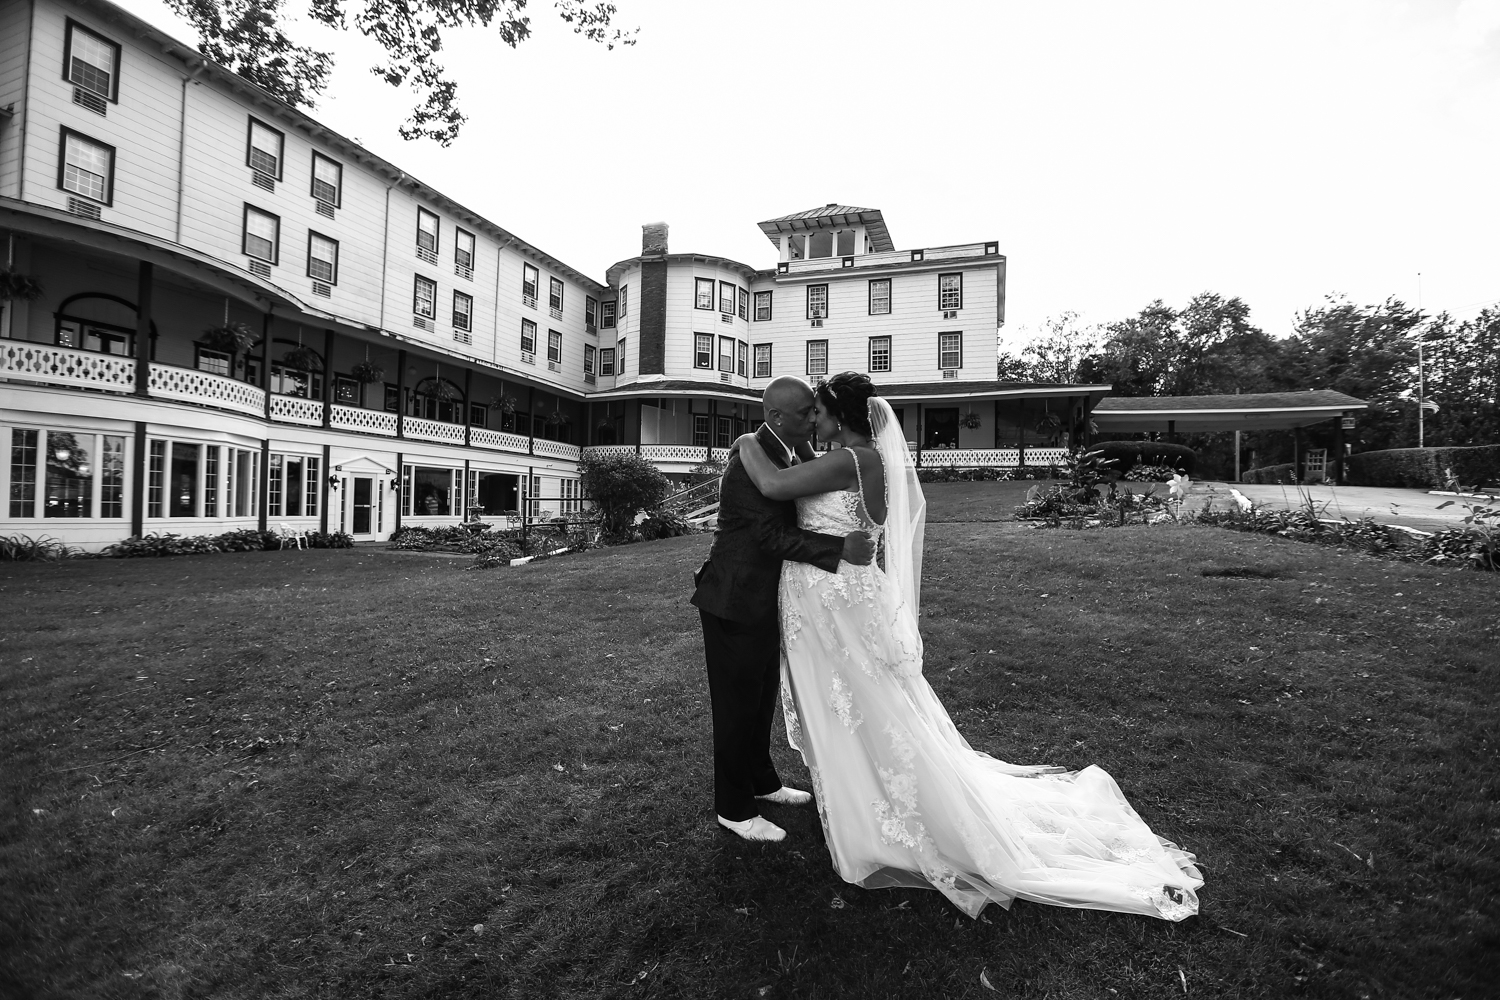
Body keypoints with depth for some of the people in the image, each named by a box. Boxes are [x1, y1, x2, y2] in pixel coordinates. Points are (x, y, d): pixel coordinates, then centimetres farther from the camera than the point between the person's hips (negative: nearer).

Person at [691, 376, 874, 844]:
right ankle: (733, 808, 24)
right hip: (735, 602, -9)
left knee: (762, 697, 23)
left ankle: (762, 781, 43)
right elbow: (772, 535, -27)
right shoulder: (749, 461, -23)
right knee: (736, 704, 6)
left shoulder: (793, 452, 7)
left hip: (764, 599, 9)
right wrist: (838, 548, -31)